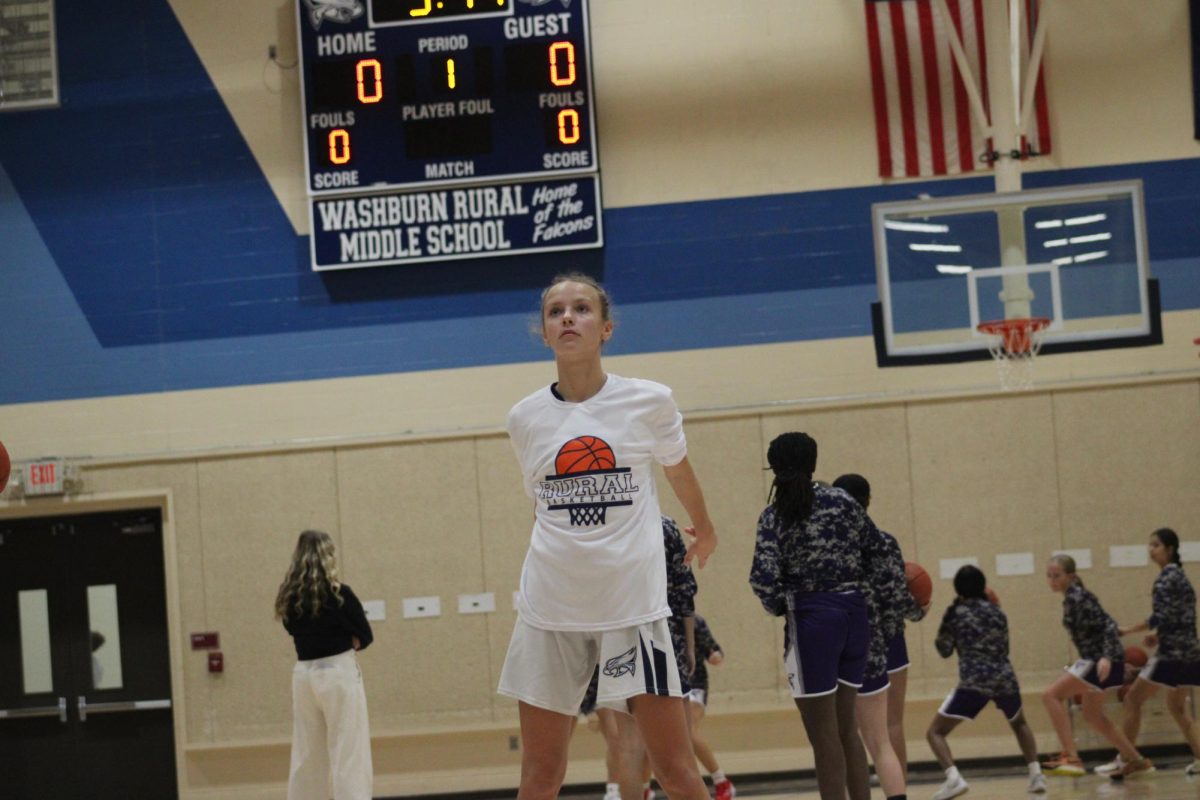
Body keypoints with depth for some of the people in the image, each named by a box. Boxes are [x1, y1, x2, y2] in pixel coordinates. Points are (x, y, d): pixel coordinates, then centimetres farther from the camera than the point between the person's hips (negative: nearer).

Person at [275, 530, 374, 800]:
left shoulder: (289, 596, 4)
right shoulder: (338, 593, -10)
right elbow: (365, 636, -1)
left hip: (303, 676, 6)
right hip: (339, 675, -6)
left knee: (307, 757, 15)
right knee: (349, 756, -4)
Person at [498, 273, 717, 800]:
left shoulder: (649, 402, -3)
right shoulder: (526, 418, 2)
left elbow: (678, 470, 18)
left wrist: (704, 529, 33)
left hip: (633, 602, -2)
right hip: (550, 606, 2)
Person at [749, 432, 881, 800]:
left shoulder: (775, 515, -7)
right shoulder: (844, 501, 4)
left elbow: (764, 577, -17)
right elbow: (871, 558, 6)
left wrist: (778, 607, 2)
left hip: (812, 617, -5)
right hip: (854, 611, 5)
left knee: (823, 735, 3)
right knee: (845, 728, 17)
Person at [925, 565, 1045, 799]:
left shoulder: (955, 613, 4)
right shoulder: (996, 611, 14)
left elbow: (944, 650, 11)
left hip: (973, 682, -4)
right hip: (1005, 679, 4)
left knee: (935, 732, 4)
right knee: (1019, 724, 34)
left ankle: (954, 778, -20)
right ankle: (1036, 774, 20)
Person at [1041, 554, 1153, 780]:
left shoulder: (1079, 598, -16)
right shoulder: (1070, 599, 12)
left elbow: (1107, 625, -22)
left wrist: (1106, 657, -33)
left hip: (1101, 661, -10)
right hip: (1095, 659, 10)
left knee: (1051, 695, -15)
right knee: (1093, 715, 21)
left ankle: (1071, 758, -19)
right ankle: (1137, 762, 30)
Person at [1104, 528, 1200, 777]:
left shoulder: (1166, 577, -11)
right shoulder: (1180, 575, 17)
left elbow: (1160, 617, -19)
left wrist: (1128, 630, -13)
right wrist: (1159, 636, 14)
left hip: (1172, 653, -9)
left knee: (1133, 699, -1)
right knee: (1177, 706, 19)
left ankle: (1123, 760, -1)